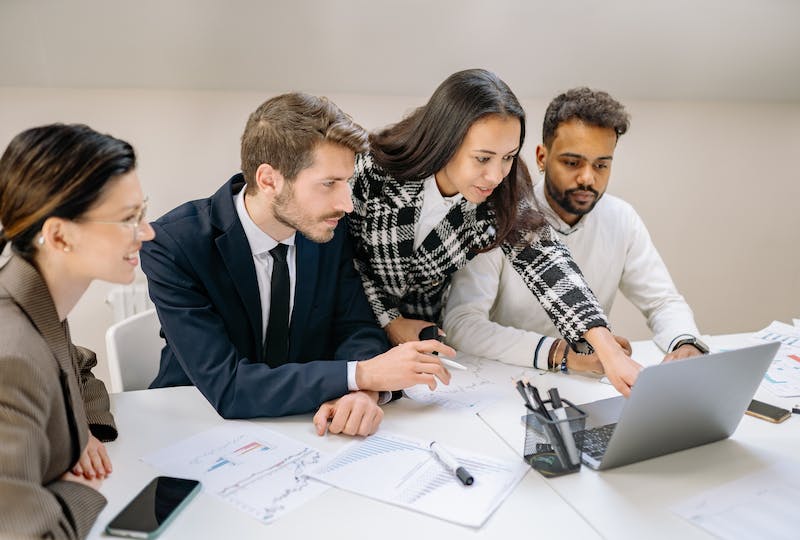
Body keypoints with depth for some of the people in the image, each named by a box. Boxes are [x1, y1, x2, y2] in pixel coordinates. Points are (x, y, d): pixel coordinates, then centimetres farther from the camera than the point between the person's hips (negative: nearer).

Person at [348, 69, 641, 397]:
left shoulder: (500, 198, -16)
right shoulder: (373, 171, -23)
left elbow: (544, 259, -26)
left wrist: (607, 349, -37)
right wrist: (390, 321, -13)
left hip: (428, 336, 2)